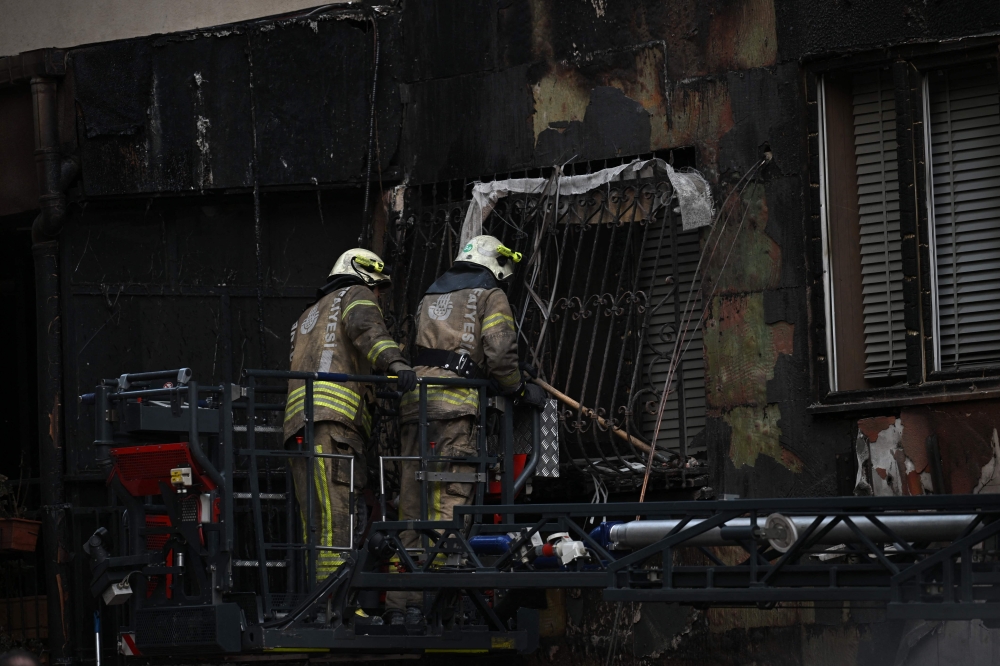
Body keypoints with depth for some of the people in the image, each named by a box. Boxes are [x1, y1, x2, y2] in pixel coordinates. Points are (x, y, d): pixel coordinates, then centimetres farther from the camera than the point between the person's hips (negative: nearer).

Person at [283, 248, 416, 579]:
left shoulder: (307, 318, 39)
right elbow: (366, 328, -9)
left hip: (298, 420, 8)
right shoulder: (355, 296, 15)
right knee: (335, 513, -19)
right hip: (333, 415, -8)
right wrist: (395, 361, -26)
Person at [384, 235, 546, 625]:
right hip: (454, 401, -7)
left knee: (411, 502, 6)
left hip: (413, 400, 7)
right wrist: (520, 390, 8)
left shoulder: (430, 296, 29)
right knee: (449, 499, -10)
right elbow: (499, 352, -5)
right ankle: (426, 598, -19)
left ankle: (398, 603, 4)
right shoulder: (491, 296, 7)